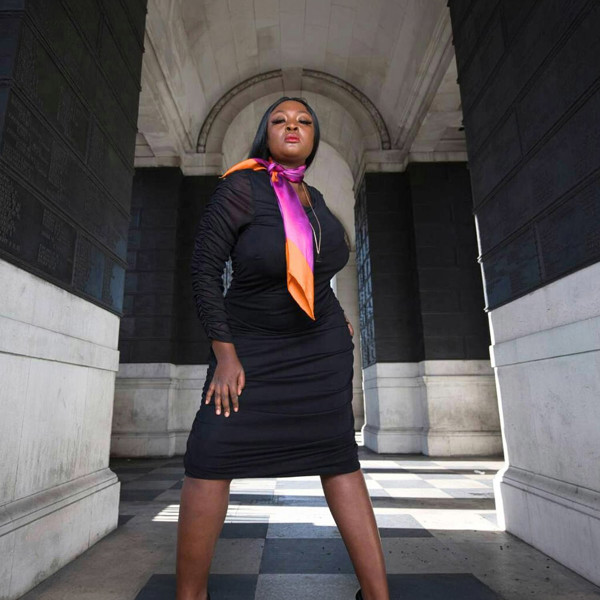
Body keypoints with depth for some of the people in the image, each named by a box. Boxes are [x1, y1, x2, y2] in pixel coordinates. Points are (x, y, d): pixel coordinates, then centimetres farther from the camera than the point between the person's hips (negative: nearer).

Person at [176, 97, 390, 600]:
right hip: (252, 345, -4)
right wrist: (225, 354, -16)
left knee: (338, 455, 0)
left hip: (321, 346, 4)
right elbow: (205, 268, -12)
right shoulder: (241, 187, -12)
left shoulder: (313, 197, 7)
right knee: (211, 457, -11)